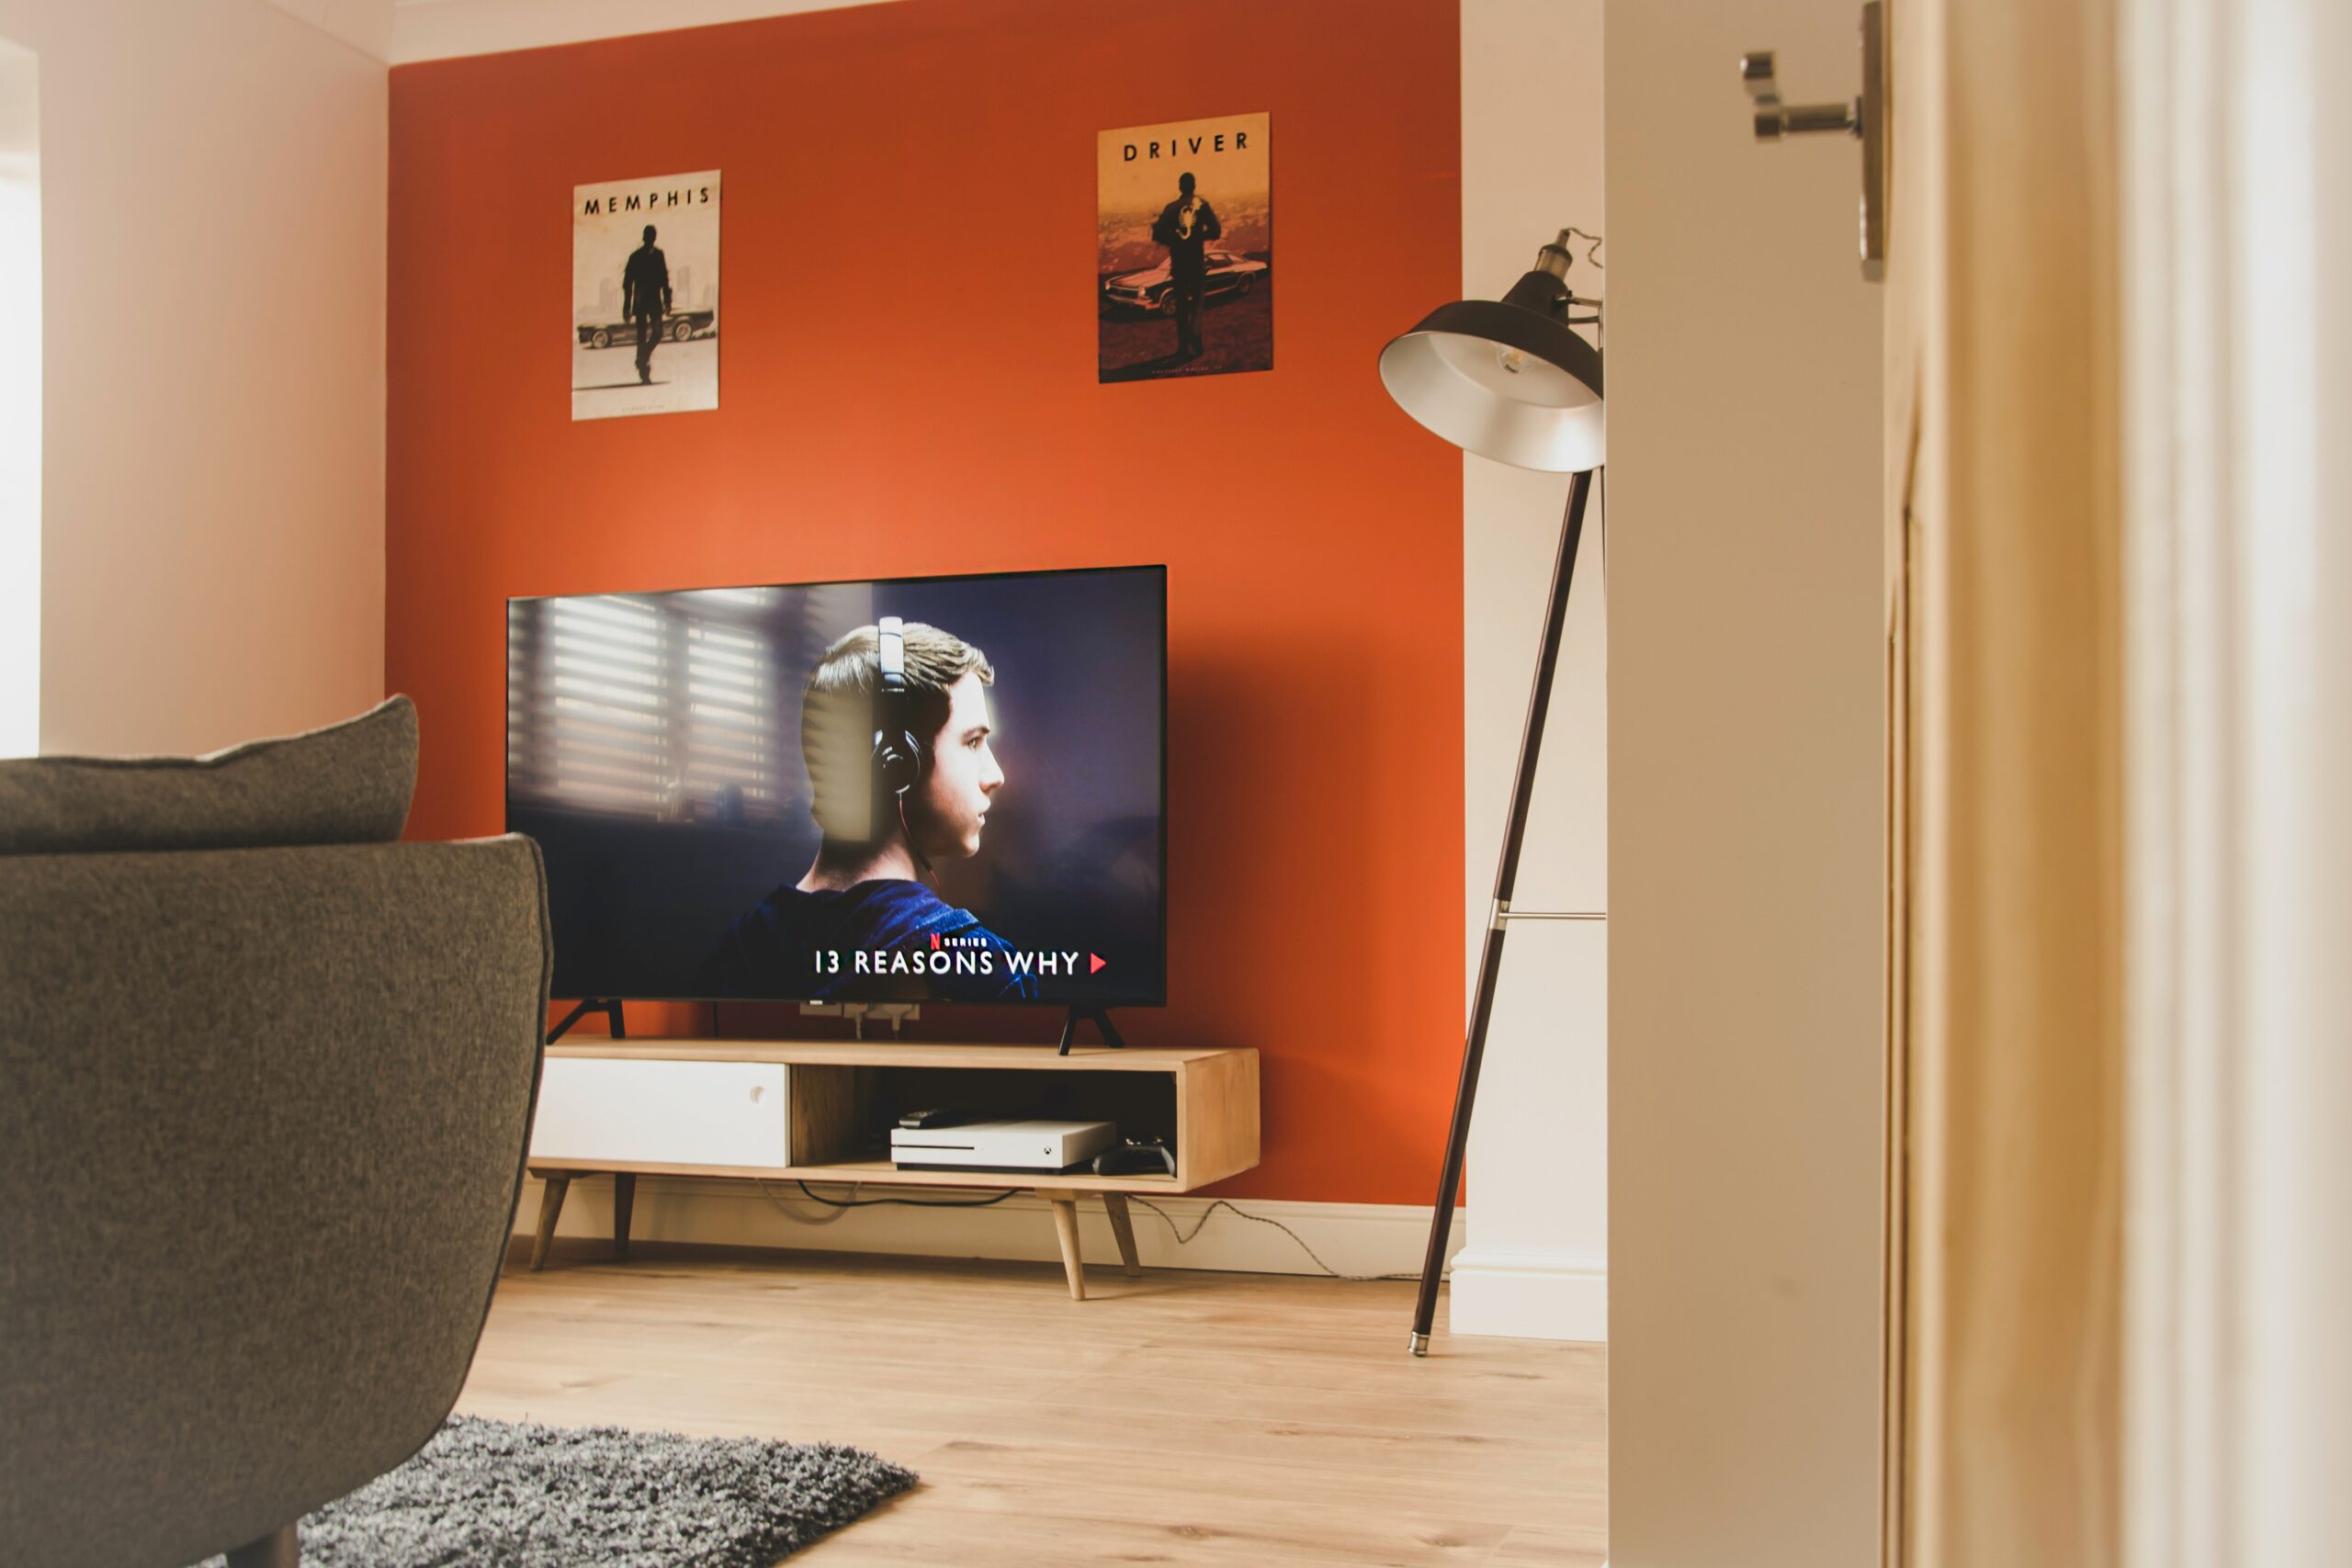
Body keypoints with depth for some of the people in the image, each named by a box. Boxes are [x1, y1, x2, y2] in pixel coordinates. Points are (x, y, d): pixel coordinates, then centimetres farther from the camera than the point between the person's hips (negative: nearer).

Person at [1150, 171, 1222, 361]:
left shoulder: (1171, 208, -1)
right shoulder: (1202, 206, -3)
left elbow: (1158, 234, -7)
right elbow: (1216, 232, -7)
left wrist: (1173, 240, 12)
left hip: (1178, 261, 1)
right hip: (1198, 260, -1)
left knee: (1181, 303, 11)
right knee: (1197, 301, 7)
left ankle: (1184, 345, 11)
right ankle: (1194, 336, -16)